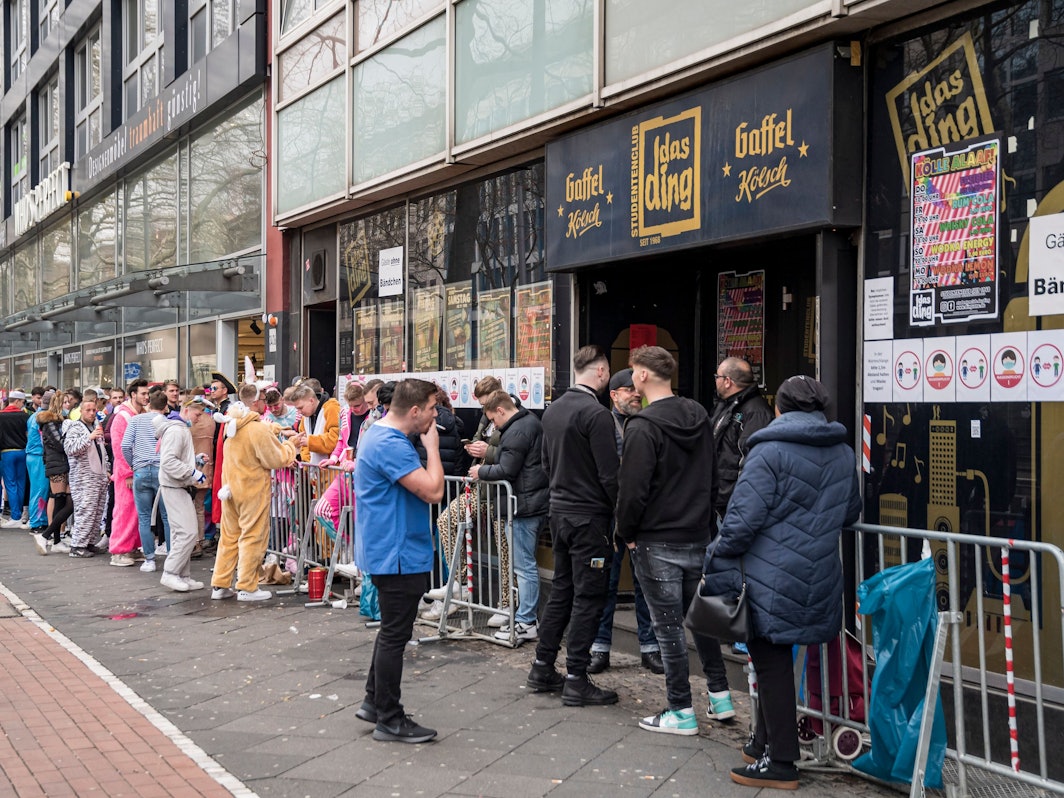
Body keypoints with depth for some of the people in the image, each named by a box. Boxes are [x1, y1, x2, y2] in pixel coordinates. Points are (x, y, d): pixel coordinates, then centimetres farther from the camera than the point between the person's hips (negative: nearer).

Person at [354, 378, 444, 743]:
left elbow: (425, 487, 20)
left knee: (392, 630, 21)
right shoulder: (391, 445, -23)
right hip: (398, 555, -11)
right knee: (395, 635, -1)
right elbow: (433, 491, -25)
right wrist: (432, 446, -16)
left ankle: (374, 702, 31)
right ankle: (389, 720, 9)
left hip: (388, 552, 11)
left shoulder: (379, 435, 11)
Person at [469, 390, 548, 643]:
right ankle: (529, 615, 23)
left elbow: (506, 471, -18)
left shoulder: (516, 432, -16)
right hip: (538, 501, 10)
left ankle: (526, 622, 2)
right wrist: (491, 453, 14)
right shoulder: (532, 422, 15)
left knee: (524, 565, -4)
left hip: (524, 505, -10)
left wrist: (481, 471, -3)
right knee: (527, 563, 16)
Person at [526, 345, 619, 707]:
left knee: (561, 590, 17)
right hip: (589, 517, -8)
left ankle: (543, 668, 23)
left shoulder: (553, 410, 9)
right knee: (588, 597, -1)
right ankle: (576, 681, 3)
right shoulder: (596, 414, -18)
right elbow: (609, 474, -18)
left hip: (560, 511, 9)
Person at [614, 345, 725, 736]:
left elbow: (633, 489, -18)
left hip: (657, 542, -7)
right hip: (697, 537, 7)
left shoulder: (643, 427, -18)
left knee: (668, 626, 1)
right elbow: (712, 478, 15)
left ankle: (681, 712, 8)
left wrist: (627, 532, -4)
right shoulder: (699, 417, 7)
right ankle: (720, 695, 25)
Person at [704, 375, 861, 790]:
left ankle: (780, 762, 9)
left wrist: (717, 560, -7)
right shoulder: (843, 453, 10)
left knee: (771, 663, 2)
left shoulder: (770, 451, -12)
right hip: (819, 580, 7)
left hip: (772, 580, -7)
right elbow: (851, 513, 23)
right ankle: (765, 742, 29)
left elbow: (743, 519, -18)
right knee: (776, 659, 18)